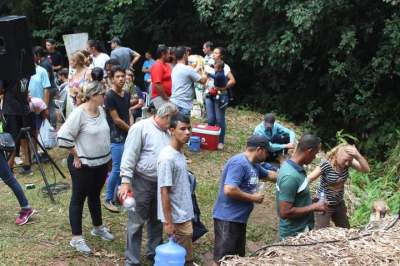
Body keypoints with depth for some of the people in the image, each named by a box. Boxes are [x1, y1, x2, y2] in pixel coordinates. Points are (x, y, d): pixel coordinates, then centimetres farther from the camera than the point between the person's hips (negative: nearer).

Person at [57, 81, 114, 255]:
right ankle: (76, 238, 13)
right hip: (83, 164, -7)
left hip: (101, 162, 8)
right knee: (79, 198, 4)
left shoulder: (101, 111, 2)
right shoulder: (79, 113, -21)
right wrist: (76, 156, -15)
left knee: (95, 195, 23)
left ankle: (98, 228, 40)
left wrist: (106, 155, 14)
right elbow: (63, 137, -23)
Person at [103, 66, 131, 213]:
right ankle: (108, 199, 7)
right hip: (117, 137, -7)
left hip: (128, 135, 7)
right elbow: (116, 120, -14)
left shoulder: (127, 94, 8)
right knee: (117, 169, -6)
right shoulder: (110, 96, -15)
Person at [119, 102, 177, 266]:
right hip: (142, 182, -7)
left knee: (157, 220, 18)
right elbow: (129, 156, -17)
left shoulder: (167, 132, 9)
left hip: (161, 183, 7)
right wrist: (125, 182, -21)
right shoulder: (141, 128, -14)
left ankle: (154, 252, 34)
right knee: (136, 222, 1)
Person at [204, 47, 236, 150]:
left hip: (220, 96, -4)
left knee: (219, 119, 1)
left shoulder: (224, 67, -5)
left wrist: (223, 88, -16)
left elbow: (232, 81, -11)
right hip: (209, 95, 4)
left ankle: (220, 141, 11)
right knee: (210, 119, 5)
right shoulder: (208, 66, 9)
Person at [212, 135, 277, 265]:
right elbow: (229, 190, -29)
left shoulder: (253, 165, 12)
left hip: (239, 218, 10)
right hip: (228, 219, -10)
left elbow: (269, 175, 31)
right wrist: (253, 198, -17)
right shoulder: (239, 163, -19)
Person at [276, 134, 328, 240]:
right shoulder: (290, 176, -27)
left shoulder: (291, 166, 1)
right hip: (294, 234, -9)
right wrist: (314, 207, -20)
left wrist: (311, 201, 7)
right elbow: (285, 212, -28)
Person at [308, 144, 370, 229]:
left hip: (339, 204, 6)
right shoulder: (325, 165, -26)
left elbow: (366, 169, -17)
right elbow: (309, 179, -25)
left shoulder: (347, 162, -11)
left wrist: (358, 155, -32)